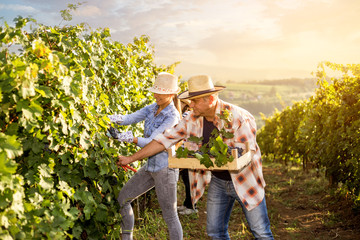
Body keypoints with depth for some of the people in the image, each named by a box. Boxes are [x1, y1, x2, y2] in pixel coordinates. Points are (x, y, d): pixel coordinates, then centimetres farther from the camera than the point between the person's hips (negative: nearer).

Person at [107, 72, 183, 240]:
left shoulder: (172, 117, -18)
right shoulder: (152, 108, 5)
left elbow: (151, 142, -24)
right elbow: (130, 118, -5)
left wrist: (124, 137, -36)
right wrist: (108, 118, -24)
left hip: (165, 169, -8)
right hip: (150, 166, 8)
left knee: (170, 216, 0)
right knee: (123, 198, 12)